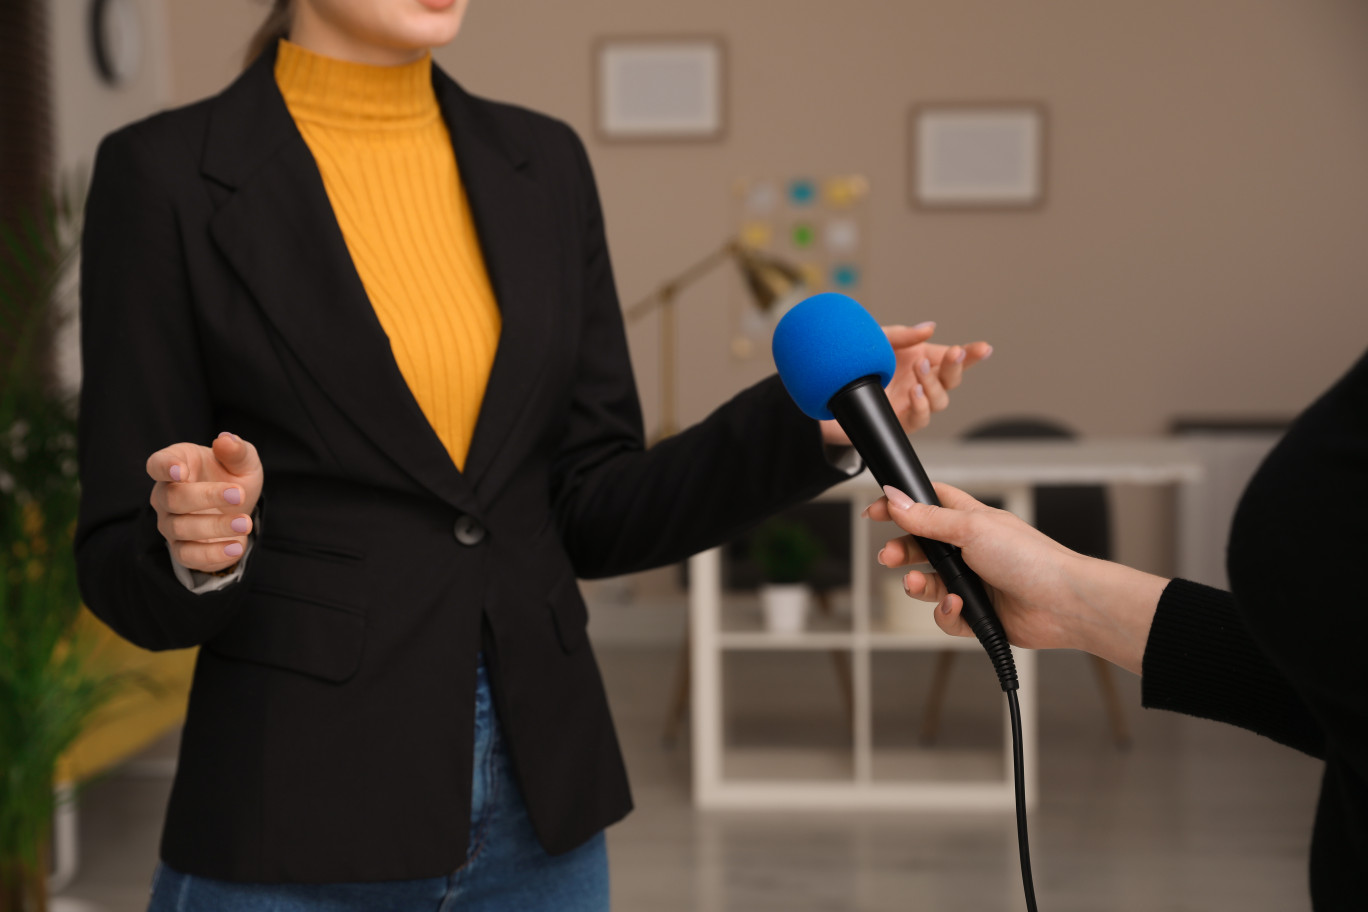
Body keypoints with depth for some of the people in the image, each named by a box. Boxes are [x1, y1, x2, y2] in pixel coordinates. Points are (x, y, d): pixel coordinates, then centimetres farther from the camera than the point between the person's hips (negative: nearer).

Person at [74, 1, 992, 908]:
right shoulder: (164, 173, -6)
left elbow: (591, 515, 5)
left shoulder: (541, 163, 6)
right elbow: (124, 571, -5)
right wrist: (199, 546, -27)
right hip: (295, 831, -4)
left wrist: (812, 423, -8)